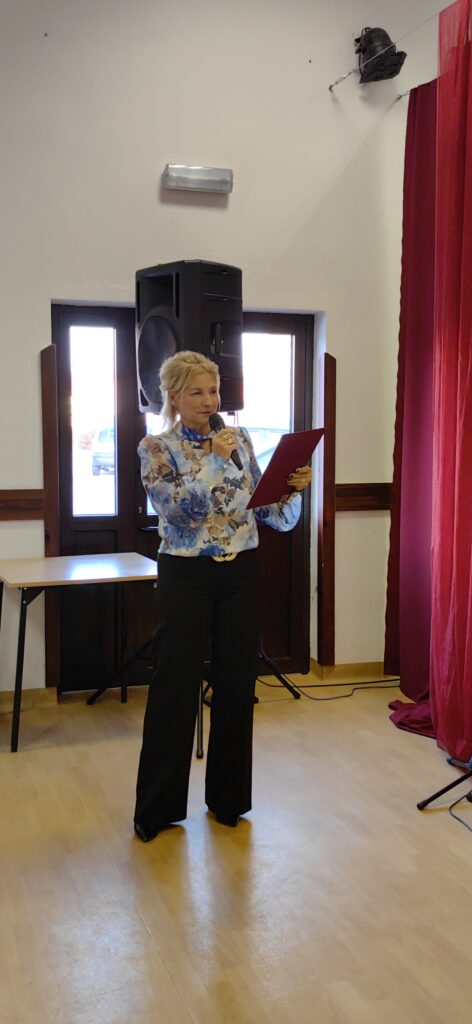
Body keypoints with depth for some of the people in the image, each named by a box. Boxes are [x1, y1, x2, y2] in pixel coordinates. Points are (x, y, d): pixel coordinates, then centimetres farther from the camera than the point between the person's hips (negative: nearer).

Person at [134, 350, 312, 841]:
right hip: (185, 578, -3)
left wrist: (292, 490, -13)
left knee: (237, 687, 9)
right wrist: (213, 458, -22)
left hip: (241, 575, 4)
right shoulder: (156, 447, -3)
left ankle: (228, 797, 26)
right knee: (173, 690, 1)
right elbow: (176, 508, -18)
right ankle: (156, 807, 17)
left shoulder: (239, 438, 7)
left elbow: (270, 514, 6)